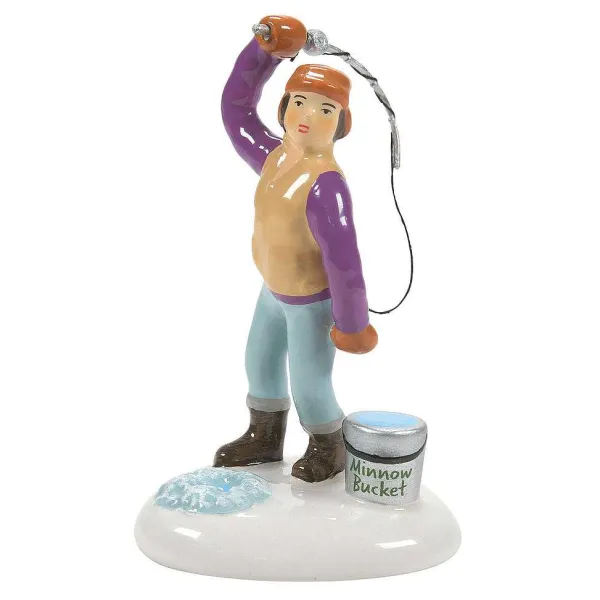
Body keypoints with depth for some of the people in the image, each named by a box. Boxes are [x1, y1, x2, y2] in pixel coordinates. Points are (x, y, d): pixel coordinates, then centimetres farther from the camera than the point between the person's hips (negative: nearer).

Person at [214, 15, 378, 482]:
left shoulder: (325, 183, -35)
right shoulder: (275, 158, -10)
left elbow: (344, 259, -31)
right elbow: (235, 108, 0)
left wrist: (352, 324, -22)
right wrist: (264, 51, -12)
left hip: (311, 299, -8)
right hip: (275, 289, 8)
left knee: (310, 384, 7)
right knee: (260, 362, 21)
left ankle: (329, 451, 36)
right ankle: (264, 438, 45)